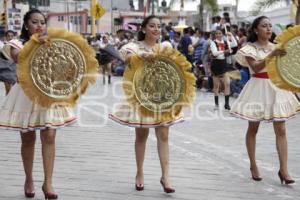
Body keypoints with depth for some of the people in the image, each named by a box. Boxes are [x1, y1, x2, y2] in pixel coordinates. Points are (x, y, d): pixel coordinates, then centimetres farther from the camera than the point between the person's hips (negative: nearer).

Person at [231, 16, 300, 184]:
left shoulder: (276, 47, 9)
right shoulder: (250, 48, -6)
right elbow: (255, 68, -21)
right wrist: (271, 55, -31)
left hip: (276, 87, 4)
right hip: (258, 88, -4)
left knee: (281, 130, -2)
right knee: (253, 129, 6)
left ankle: (283, 169, 0)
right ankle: (253, 166, 20)